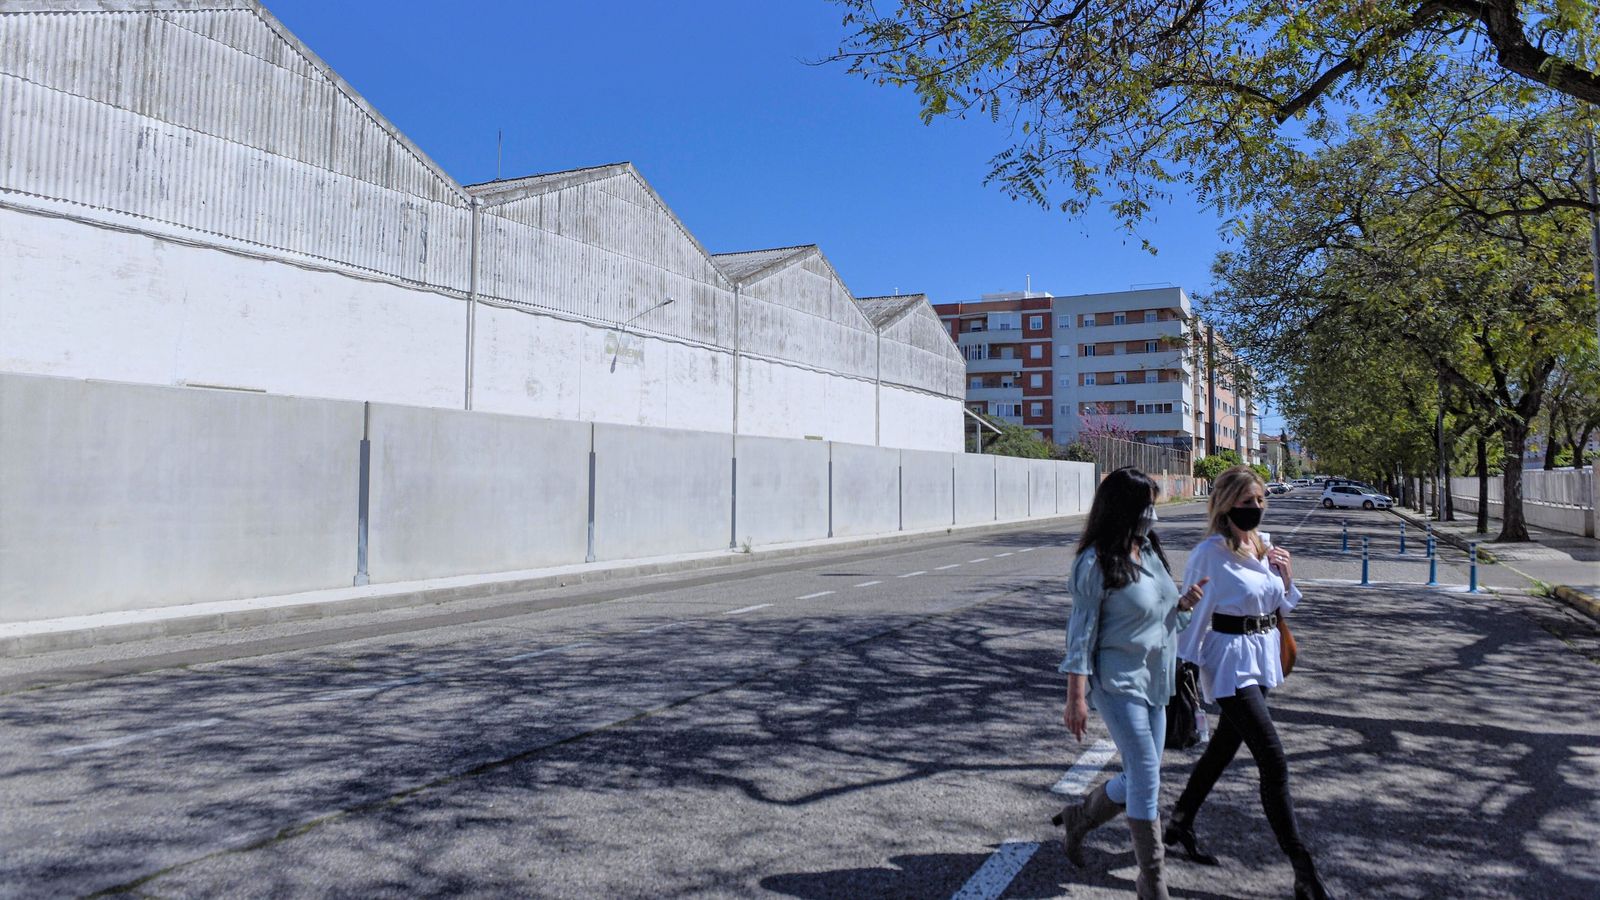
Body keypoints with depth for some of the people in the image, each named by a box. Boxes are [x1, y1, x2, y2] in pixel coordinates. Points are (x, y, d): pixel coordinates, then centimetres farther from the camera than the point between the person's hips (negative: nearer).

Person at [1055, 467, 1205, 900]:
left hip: (1153, 683, 8)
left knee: (1140, 779, 13)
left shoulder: (1149, 549, 8)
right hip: (1118, 682, -8)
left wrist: (1182, 603, -2)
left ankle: (1077, 818, 35)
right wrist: (1076, 697, -16)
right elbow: (1082, 630, -15)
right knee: (1146, 776, -5)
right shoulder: (1096, 562, -15)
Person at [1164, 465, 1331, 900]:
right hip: (1230, 660, -8)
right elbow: (1195, 613, -13)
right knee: (1274, 764, -9)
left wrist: (1286, 578, -3)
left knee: (1224, 746, 18)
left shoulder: (1264, 546, 6)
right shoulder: (1212, 553, -16)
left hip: (1262, 657, 8)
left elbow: (1279, 609, 17)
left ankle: (1179, 825, 36)